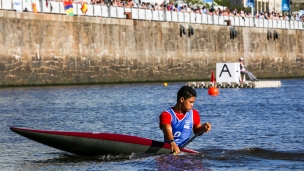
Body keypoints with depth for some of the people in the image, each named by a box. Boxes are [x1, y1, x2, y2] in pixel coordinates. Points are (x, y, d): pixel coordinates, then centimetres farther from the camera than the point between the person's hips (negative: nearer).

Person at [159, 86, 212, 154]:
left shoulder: (193, 114, 11)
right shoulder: (167, 114, -5)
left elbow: (196, 131, 26)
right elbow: (167, 130, -25)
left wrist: (203, 128, 1)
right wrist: (172, 143, -45)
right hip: (168, 150, -4)